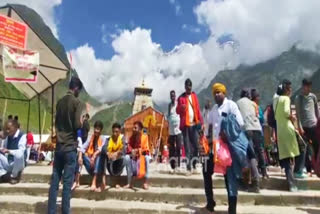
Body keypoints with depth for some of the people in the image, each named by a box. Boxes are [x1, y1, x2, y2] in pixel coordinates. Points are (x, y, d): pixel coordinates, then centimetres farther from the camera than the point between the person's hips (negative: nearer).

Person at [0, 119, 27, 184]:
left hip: (17, 164, -6)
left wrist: (8, 151, -37)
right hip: (8, 163, 6)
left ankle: (14, 176, -13)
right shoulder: (8, 137, 6)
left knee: (18, 154, -37)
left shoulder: (22, 136, -14)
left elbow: (21, 151, -26)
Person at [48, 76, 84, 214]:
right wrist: (82, 123, 4)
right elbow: (77, 125, -15)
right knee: (67, 183, 0)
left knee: (54, 181, 9)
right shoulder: (77, 102, -8)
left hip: (59, 146, 6)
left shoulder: (60, 102, 11)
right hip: (70, 146, -6)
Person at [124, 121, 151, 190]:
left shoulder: (145, 136, -10)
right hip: (134, 156, 3)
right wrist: (132, 151, -29)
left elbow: (146, 149, -14)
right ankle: (129, 183, -23)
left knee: (147, 157, -34)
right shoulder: (131, 137, -2)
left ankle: (146, 182, -30)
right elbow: (129, 148, -6)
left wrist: (138, 150, -33)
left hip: (143, 155, -2)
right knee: (127, 157, -26)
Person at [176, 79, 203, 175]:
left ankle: (194, 165, 17)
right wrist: (181, 107, -23)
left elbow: (198, 109, 11)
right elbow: (177, 111, 1)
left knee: (195, 145, 3)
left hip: (194, 124, 2)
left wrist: (201, 122, 4)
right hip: (185, 124, -2)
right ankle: (188, 168, 4)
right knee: (187, 147, -1)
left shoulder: (194, 96, 12)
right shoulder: (181, 97, 4)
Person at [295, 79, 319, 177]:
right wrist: (300, 127, -12)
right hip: (304, 126, -2)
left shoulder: (313, 96, 8)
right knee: (306, 149, 2)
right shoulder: (298, 98, -1)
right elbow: (298, 114, -5)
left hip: (314, 125, 3)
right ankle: (308, 169, 10)